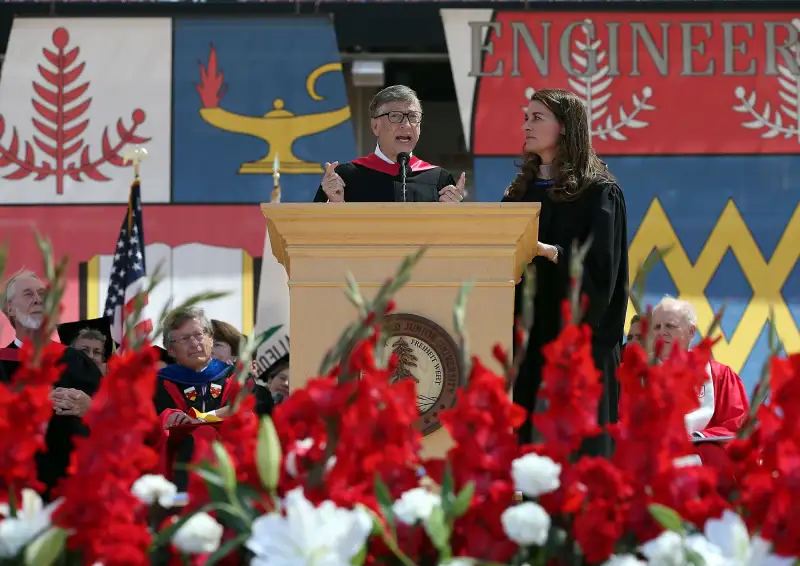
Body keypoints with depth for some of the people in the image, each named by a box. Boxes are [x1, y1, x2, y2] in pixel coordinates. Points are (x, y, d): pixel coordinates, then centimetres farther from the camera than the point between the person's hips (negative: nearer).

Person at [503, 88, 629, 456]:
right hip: (526, 341, 6)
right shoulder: (520, 191, 15)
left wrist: (548, 252, -26)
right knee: (527, 441, 2)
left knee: (578, 450, -7)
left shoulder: (598, 192, -4)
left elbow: (600, 267, -13)